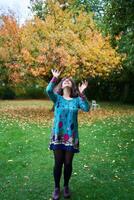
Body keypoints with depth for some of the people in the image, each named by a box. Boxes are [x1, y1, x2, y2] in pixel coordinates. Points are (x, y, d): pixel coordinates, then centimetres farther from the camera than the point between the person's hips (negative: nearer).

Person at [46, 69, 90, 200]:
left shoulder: (77, 100, 2)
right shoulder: (57, 98, 1)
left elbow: (87, 108, -16)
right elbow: (48, 90, -19)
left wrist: (82, 94, -22)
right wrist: (55, 78, -21)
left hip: (71, 136, 1)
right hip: (58, 135, 0)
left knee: (68, 163, 11)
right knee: (58, 163, 8)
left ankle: (66, 186, 33)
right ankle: (57, 188, 28)